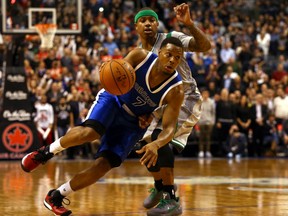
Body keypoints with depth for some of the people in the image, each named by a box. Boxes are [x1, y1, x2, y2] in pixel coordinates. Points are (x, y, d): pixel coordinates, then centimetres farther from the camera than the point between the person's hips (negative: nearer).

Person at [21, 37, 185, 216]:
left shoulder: (176, 90, -25)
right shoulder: (140, 56, -23)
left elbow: (169, 127, -26)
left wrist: (156, 144, -48)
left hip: (132, 123, 1)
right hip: (113, 100, -1)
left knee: (103, 165, -12)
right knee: (90, 132, -33)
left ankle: (56, 197, 6)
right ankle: (47, 152, -4)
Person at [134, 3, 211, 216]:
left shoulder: (170, 39, -14)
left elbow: (205, 46, -28)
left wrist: (189, 24, -44)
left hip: (186, 99, -8)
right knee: (146, 144, 10)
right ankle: (159, 187, 39)